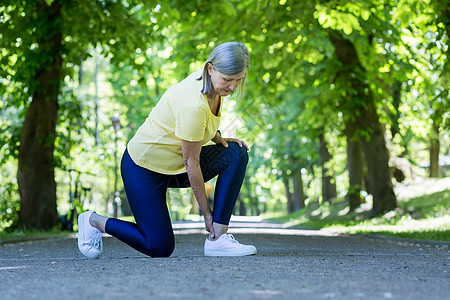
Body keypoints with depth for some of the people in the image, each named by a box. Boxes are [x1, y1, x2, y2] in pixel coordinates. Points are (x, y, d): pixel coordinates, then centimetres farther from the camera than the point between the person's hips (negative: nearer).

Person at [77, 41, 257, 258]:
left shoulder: (214, 85, -6)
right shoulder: (193, 104, -32)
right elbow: (191, 162, -24)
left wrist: (218, 138, -2)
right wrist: (207, 213, -16)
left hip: (174, 163, 9)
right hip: (144, 167, -9)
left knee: (237, 154, -12)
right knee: (160, 247, -7)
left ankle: (218, 238, -10)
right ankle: (94, 221, 16)